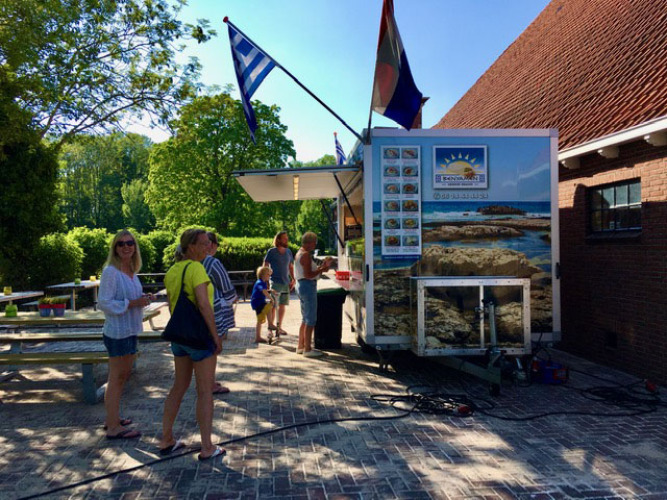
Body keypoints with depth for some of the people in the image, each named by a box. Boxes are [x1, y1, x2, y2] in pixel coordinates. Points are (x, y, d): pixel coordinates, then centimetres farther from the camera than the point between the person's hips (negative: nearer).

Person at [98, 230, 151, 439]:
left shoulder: (131, 271, 11)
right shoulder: (111, 272, -15)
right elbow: (104, 302, -20)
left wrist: (142, 300, 1)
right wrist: (132, 303, -22)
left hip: (130, 330, 9)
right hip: (117, 331, -9)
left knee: (123, 375, 17)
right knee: (116, 378, -2)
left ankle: (112, 419, 30)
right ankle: (113, 427, 7)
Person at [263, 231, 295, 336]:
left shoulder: (288, 252, 9)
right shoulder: (271, 252, -6)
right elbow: (265, 267, -3)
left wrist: (293, 279, 7)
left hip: (286, 283, 5)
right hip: (275, 283, -5)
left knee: (282, 306, 12)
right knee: (273, 307, -6)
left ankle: (279, 327, 24)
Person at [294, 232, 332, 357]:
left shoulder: (300, 253, 15)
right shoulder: (306, 255, -16)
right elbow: (308, 275, -22)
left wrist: (320, 267, 13)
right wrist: (322, 269, -12)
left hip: (302, 285, 11)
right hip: (308, 286, -11)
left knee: (305, 318, 18)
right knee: (311, 320, -5)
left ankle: (301, 346, 23)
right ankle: (307, 349, -2)